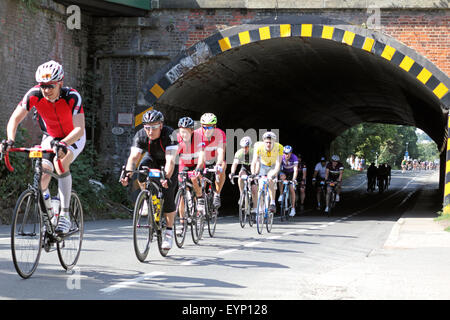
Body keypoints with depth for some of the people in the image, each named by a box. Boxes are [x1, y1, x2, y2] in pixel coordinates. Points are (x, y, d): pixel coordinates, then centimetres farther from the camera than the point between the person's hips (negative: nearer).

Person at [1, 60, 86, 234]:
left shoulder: (72, 97, -32)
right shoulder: (34, 95, -24)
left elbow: (79, 129, -39)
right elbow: (15, 119, -20)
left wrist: (63, 144, -56)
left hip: (73, 138, -3)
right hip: (50, 137, 3)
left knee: (60, 162, -34)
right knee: (42, 175, -19)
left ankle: (65, 216, -27)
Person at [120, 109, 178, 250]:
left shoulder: (170, 135, -35)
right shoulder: (140, 136, -26)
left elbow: (170, 160, -44)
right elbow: (134, 157, -35)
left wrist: (166, 178, -61)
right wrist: (128, 174, -54)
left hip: (168, 163, -2)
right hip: (152, 158, 2)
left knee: (168, 195, -16)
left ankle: (169, 231, -2)